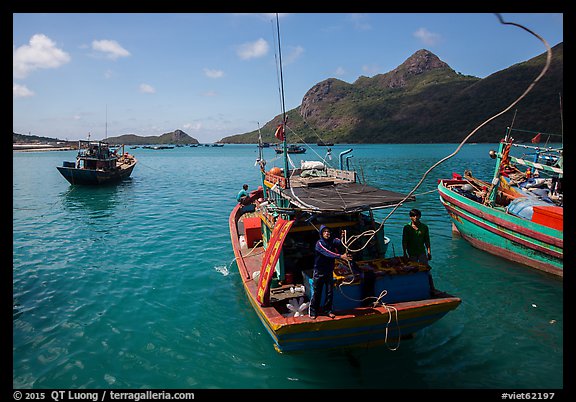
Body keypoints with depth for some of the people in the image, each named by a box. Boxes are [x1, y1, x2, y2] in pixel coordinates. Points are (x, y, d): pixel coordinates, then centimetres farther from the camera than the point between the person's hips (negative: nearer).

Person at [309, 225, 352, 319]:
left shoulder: (332, 241, 0)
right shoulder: (319, 243, -15)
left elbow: (340, 243, -22)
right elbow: (328, 253, -30)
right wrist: (341, 256, -41)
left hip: (329, 272, 4)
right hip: (319, 272, -4)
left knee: (330, 292, 8)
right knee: (317, 293, 3)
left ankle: (328, 310, 23)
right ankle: (313, 312, 16)